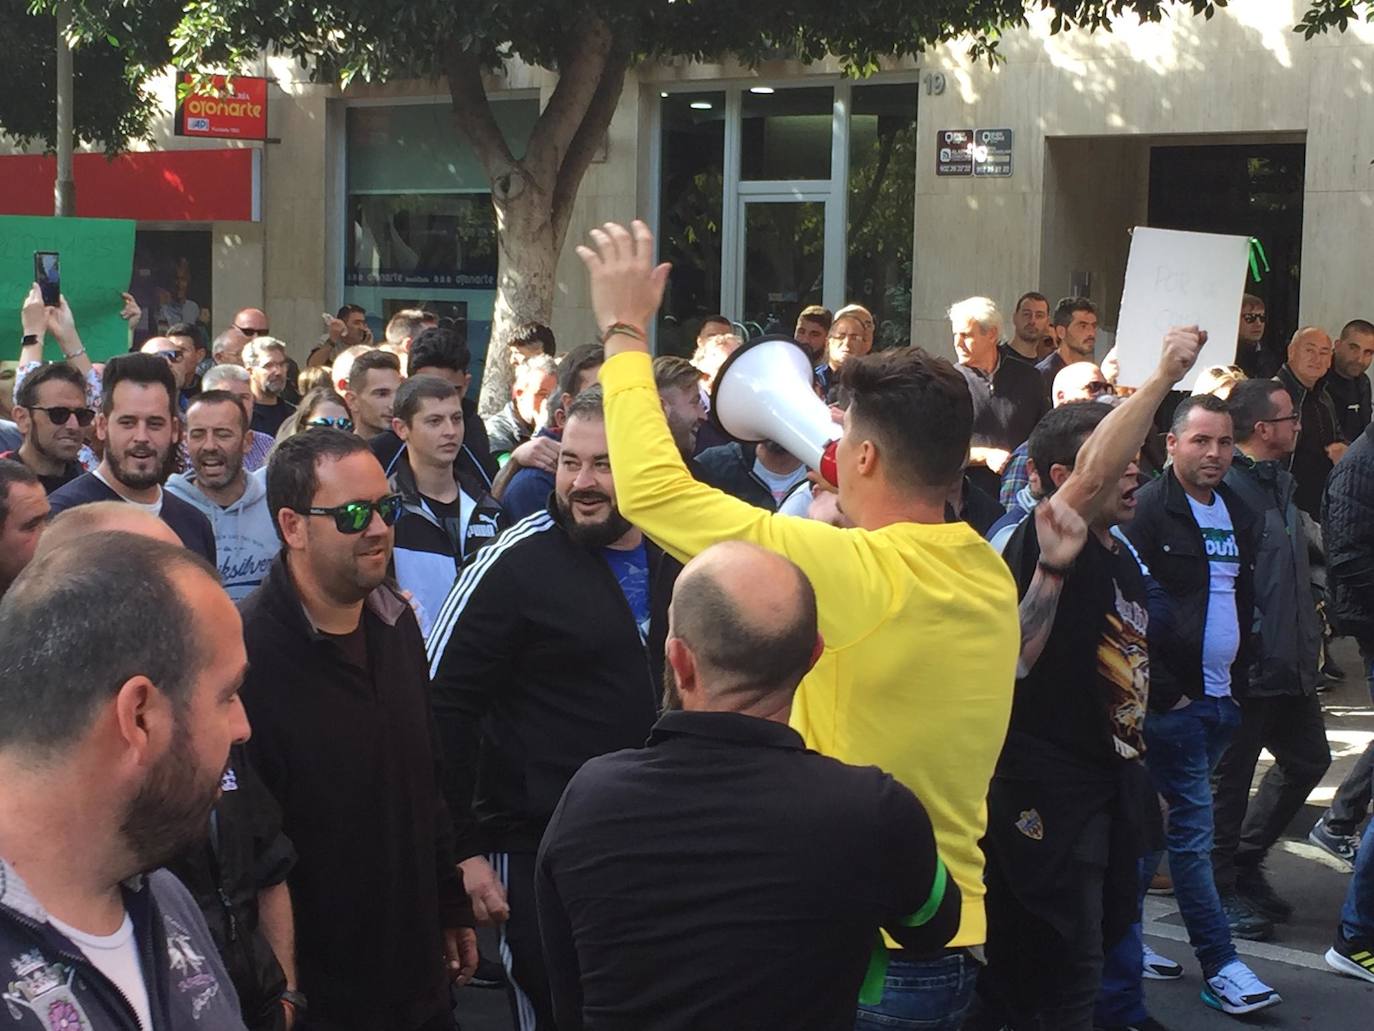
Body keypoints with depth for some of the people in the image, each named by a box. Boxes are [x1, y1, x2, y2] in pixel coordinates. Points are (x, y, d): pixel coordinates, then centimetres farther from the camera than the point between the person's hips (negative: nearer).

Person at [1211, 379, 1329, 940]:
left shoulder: (1279, 481, 14)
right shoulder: (1226, 484, -18)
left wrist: (1309, 634, 19)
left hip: (1290, 659, 10)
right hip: (1247, 662, -10)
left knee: (1307, 760, 18)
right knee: (1232, 776, 2)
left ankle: (1245, 864, 31)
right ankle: (1222, 888, 16)